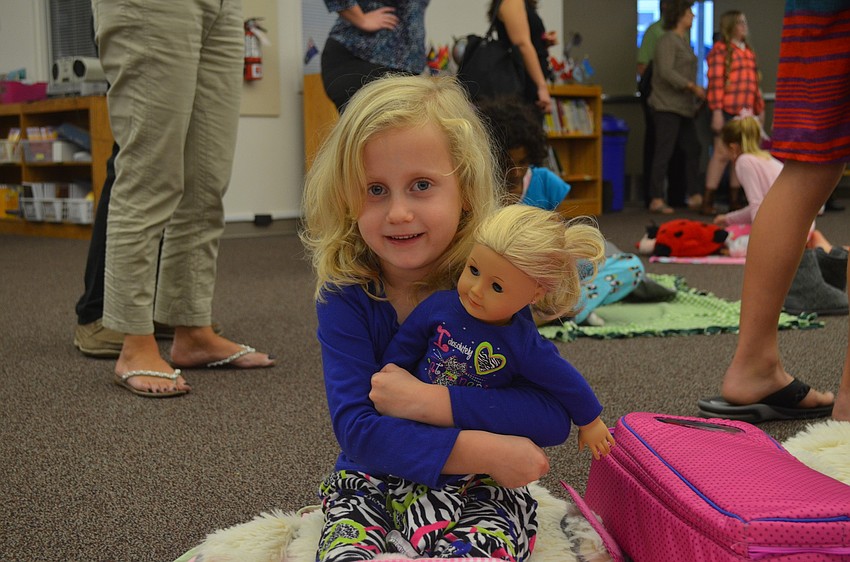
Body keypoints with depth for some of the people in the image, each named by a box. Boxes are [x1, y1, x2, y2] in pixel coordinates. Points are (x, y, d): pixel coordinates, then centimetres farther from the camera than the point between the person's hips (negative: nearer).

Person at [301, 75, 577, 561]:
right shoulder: (346, 296, -9)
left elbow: (554, 419, -16)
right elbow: (356, 429, -18)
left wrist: (426, 401, -23)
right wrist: (481, 451, -26)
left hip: (482, 485, 0)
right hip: (373, 483, 0)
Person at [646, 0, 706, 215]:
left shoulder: (683, 41, 19)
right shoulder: (667, 40, -9)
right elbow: (666, 72, -20)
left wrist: (696, 100, 14)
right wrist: (693, 86, -21)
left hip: (683, 107, 10)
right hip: (667, 106, -10)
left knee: (692, 149, 11)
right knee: (664, 152, -8)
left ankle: (693, 195, 18)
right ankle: (656, 199, -5)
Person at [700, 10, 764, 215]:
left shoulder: (749, 51, 20)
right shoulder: (720, 49, -1)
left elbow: (755, 83, 21)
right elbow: (715, 82, -9)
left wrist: (760, 109, 17)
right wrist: (716, 111, -16)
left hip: (747, 113, 7)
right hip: (727, 111, -7)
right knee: (722, 154, -8)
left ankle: (735, 201, 12)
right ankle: (707, 202, -4)